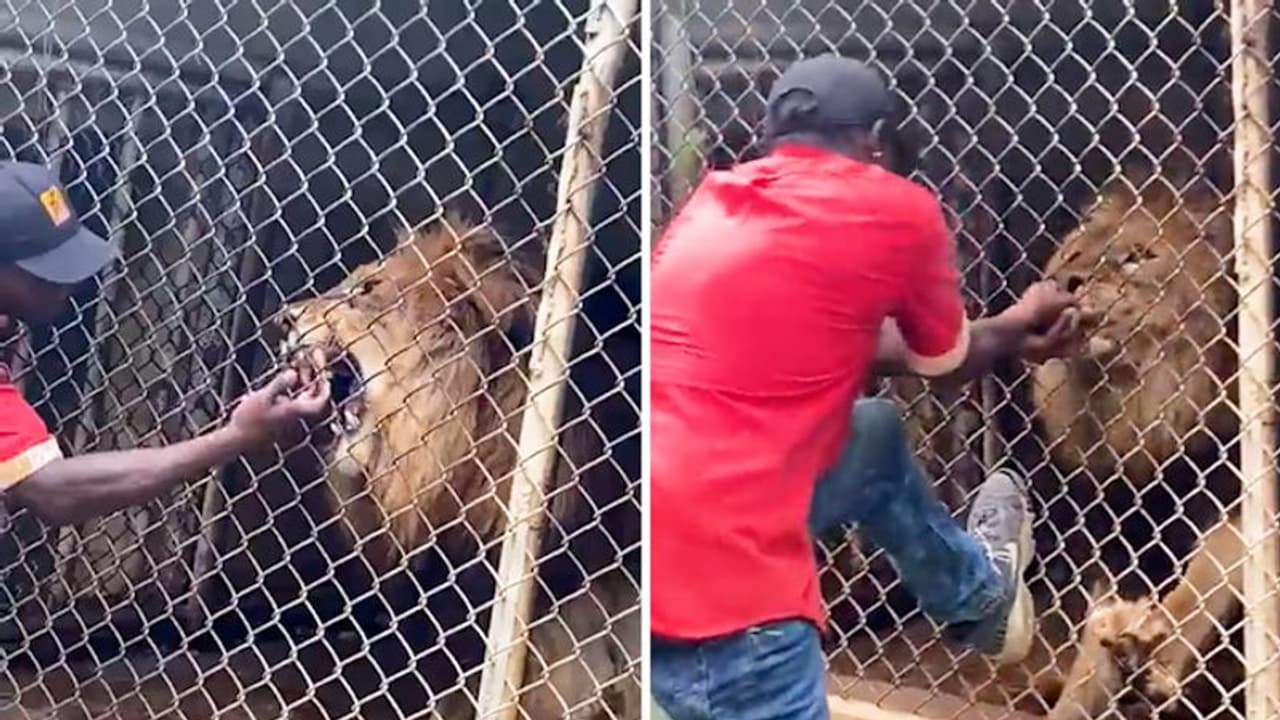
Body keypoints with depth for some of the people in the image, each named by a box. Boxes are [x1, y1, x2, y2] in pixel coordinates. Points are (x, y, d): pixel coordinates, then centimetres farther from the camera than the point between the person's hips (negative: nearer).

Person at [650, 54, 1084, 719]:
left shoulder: (713, 200, 18)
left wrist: (1008, 335, 44)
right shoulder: (896, 209, -1)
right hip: (712, 578, -9)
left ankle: (979, 593, 53)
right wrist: (1019, 326, 43)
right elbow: (945, 360, 18)